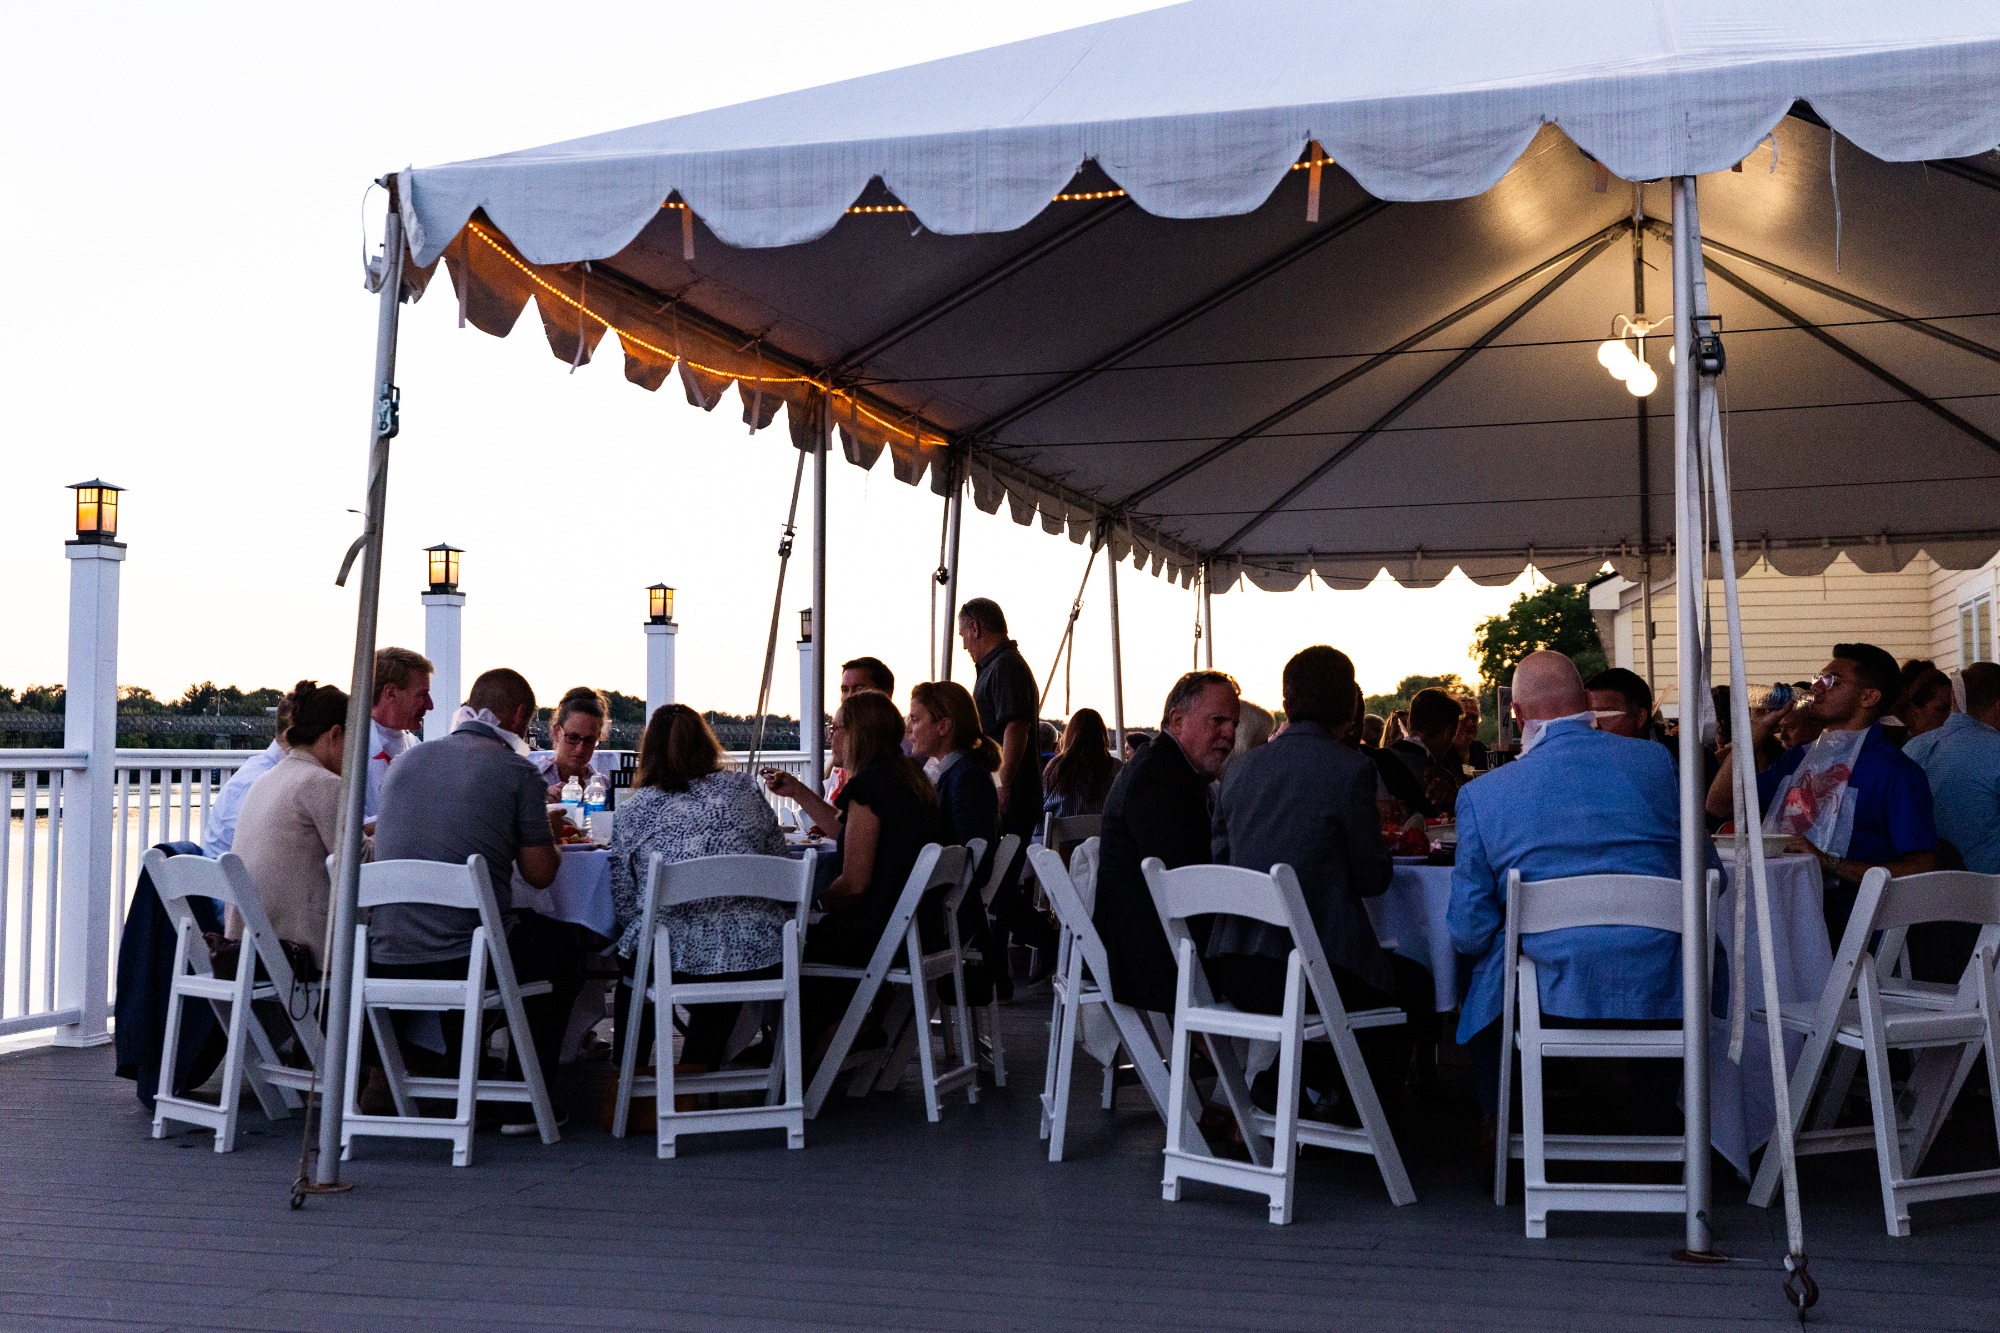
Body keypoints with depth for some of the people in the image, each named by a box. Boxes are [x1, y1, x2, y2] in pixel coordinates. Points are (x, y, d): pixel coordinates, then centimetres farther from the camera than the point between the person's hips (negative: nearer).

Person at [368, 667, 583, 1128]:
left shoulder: (405, 761, 12)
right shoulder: (517, 771, -4)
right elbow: (540, 873, -2)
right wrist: (550, 838, 22)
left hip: (384, 962, 5)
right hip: (468, 960, -5)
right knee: (561, 943, 25)